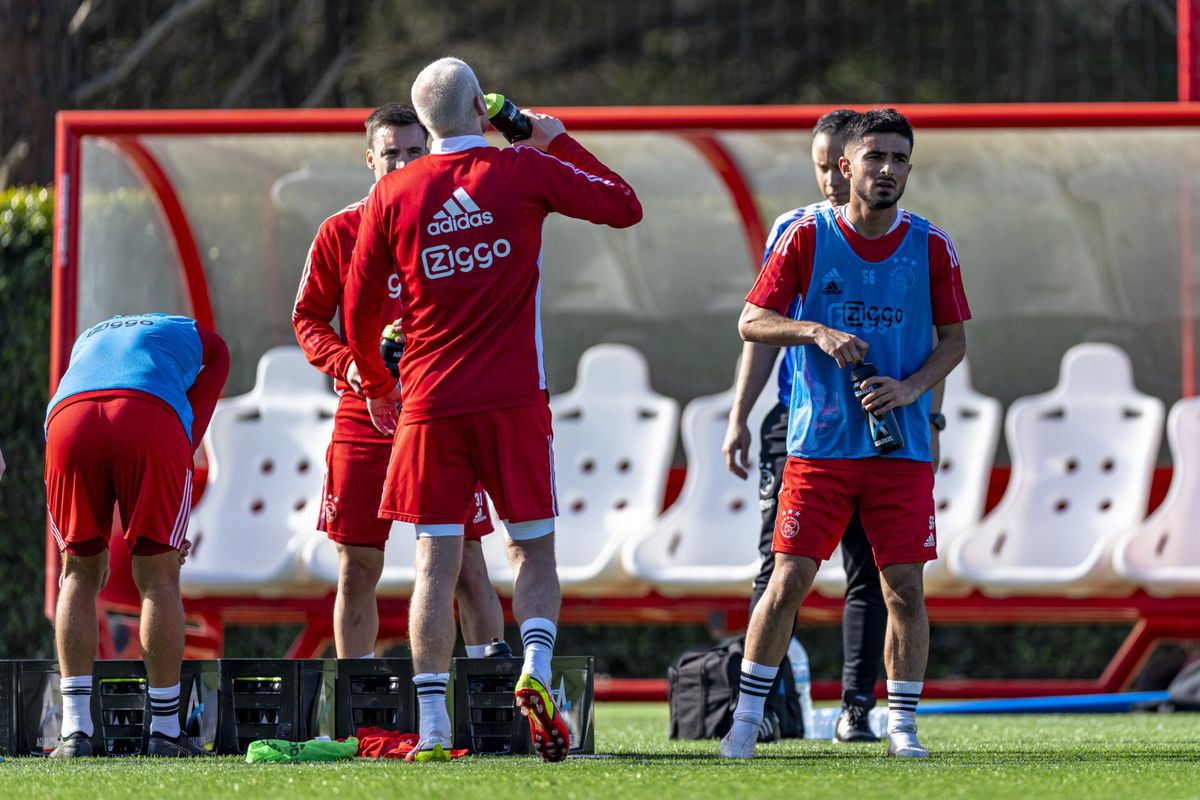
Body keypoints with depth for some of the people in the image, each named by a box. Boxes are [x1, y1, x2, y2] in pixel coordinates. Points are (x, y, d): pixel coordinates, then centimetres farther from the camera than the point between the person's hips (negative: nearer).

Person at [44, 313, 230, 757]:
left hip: (69, 420, 3)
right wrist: (164, 527, 25)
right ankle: (165, 732, 9)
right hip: (150, 418, -3)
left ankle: (75, 730, 6)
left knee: (80, 573, 14)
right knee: (158, 575, 8)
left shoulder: (88, 338, 42)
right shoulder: (202, 341, 33)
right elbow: (193, 422, 25)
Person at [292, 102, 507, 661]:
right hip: (364, 413, 1)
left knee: (465, 564, -5)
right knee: (357, 569, 4)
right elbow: (308, 317, 9)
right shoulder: (340, 232, 5)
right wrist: (347, 363, -9)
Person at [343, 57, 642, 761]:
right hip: (514, 399, -1)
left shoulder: (393, 195, 3)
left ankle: (434, 726, -3)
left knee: (436, 563, 3)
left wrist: (377, 385, 23)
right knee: (533, 549, 10)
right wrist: (559, 141, 16)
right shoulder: (524, 170, -2)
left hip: (429, 404, 1)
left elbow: (359, 310, 7)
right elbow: (625, 207, 7)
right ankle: (536, 672, -15)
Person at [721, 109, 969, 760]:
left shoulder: (930, 246, 3)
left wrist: (910, 389, -9)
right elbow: (751, 323, 1)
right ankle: (746, 717, 6)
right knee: (788, 582, -5)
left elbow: (953, 339, 9)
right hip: (820, 443, -1)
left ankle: (902, 726, 9)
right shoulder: (806, 237, -1)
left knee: (905, 589, -2)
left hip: (902, 445, 1)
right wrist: (818, 332, -16)